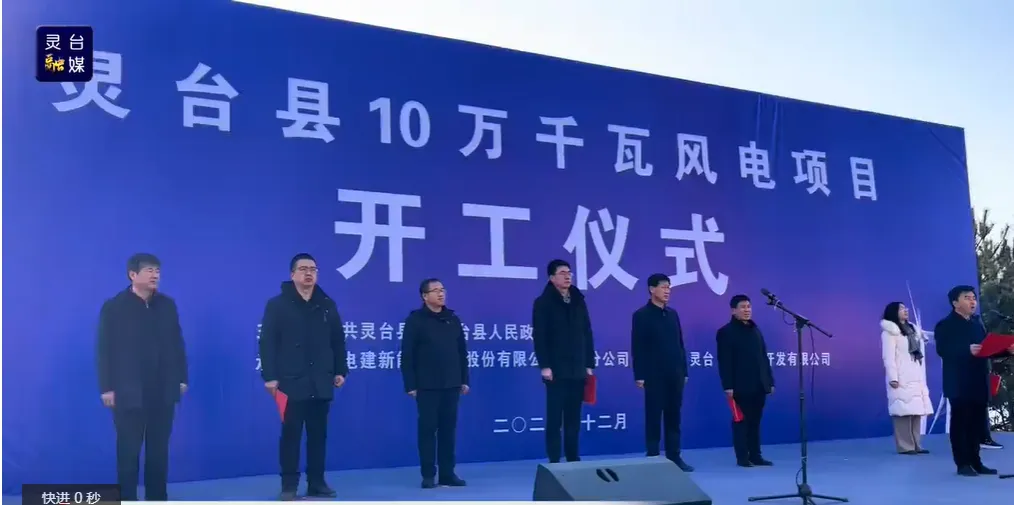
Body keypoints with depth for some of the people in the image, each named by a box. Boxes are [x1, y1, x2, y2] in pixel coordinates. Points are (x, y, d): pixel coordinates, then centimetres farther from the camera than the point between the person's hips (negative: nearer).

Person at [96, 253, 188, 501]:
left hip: (163, 391, 4)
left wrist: (181, 377, 7)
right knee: (128, 450, 1)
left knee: (159, 449, 10)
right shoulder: (114, 307, -3)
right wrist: (106, 387, -9)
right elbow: (104, 350, -5)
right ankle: (127, 500, 10)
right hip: (129, 392, -4)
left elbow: (177, 344, 10)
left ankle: (157, 498, 20)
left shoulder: (167, 305, 8)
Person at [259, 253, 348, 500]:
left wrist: (340, 370, 8)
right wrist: (270, 376, -11)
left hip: (321, 383, 4)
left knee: (318, 434, 9)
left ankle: (316, 483, 18)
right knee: (291, 434, 1)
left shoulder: (327, 304, 11)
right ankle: (289, 486, 9)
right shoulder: (278, 304, -1)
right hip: (291, 382, -4)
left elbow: (338, 341, 14)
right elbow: (267, 342, -6)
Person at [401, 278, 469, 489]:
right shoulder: (415, 320, -4)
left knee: (448, 429, 7)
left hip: (451, 384, 4)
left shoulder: (453, 319, 11)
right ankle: (428, 475, 8)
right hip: (427, 386, -4)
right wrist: (410, 385, -11)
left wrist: (464, 380, 10)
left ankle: (447, 473, 14)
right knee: (427, 429, 0)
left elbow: (462, 352, 14)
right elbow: (407, 355, -7)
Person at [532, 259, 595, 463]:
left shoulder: (579, 301, 13)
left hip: (578, 369, 5)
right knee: (555, 418, -1)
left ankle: (573, 458, 16)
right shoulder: (543, 302, -2)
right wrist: (544, 365, -15)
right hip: (556, 370, -4)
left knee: (573, 417, 9)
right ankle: (554, 461, 4)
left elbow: (587, 334, 13)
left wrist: (589, 364, 8)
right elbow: (539, 336, -8)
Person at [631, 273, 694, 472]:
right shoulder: (641, 315, -4)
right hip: (654, 375, -5)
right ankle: (653, 457, 5)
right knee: (654, 417, 0)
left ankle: (674, 456, 15)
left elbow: (680, 344, 15)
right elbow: (637, 348, -8)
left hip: (674, 374, 5)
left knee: (673, 416, 8)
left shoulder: (673, 314, 13)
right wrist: (639, 375, -12)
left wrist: (684, 370, 11)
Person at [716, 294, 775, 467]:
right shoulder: (726, 332, -4)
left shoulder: (755, 330, 16)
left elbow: (764, 357, 17)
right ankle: (742, 457, 5)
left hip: (759, 385, 6)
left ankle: (755, 456, 15)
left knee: (755, 422, 10)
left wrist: (770, 381, 12)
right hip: (740, 386, -6)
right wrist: (728, 385, -17)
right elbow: (724, 362, -10)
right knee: (741, 421, 0)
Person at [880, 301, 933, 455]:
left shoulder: (913, 330, 23)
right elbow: (888, 356, -10)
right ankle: (905, 446, -11)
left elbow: (920, 354, 20)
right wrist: (893, 377, -20)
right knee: (903, 411, -12)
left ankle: (916, 445, 10)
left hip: (916, 377, 8)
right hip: (902, 378, -8)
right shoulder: (889, 332, -2)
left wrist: (923, 378, 15)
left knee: (917, 411, 5)